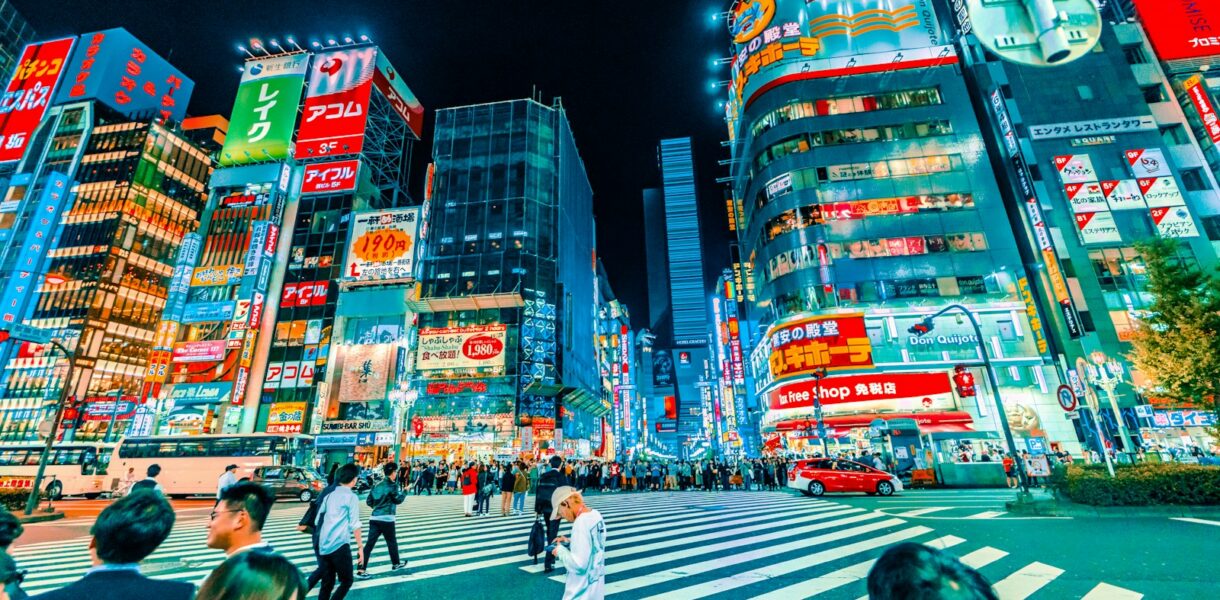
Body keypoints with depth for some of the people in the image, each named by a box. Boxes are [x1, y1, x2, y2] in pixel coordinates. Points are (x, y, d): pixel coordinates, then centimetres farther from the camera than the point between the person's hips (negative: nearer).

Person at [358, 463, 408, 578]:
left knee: (369, 543, 4)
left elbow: (369, 502, 12)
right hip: (387, 519, -6)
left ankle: (361, 569, 0)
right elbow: (398, 500, -8)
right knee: (392, 542, 12)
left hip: (374, 518, 6)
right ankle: (396, 564, 29)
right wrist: (405, 491, 7)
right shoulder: (392, 485, -11)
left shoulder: (377, 485, 9)